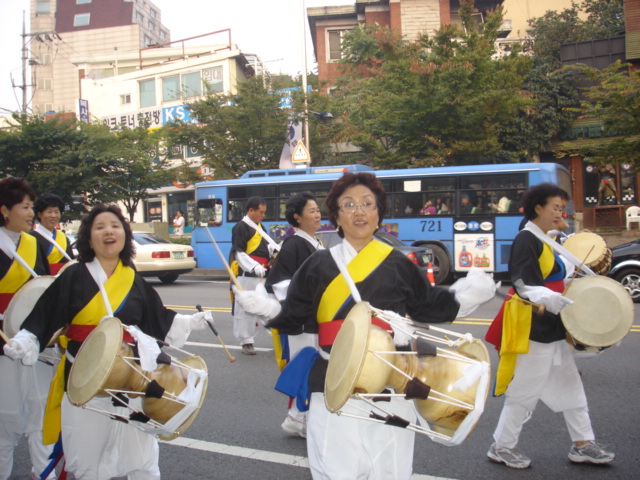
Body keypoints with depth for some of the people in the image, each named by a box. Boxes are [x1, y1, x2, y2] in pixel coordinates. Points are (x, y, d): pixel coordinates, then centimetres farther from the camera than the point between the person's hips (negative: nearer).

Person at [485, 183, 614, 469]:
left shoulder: (545, 241, 14)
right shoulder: (526, 240, -14)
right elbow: (525, 286, -25)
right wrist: (552, 300, -39)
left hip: (551, 328, 10)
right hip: (532, 328, -10)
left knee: (570, 386, 15)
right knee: (525, 390, -1)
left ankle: (583, 444, 27)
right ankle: (502, 447, 13)